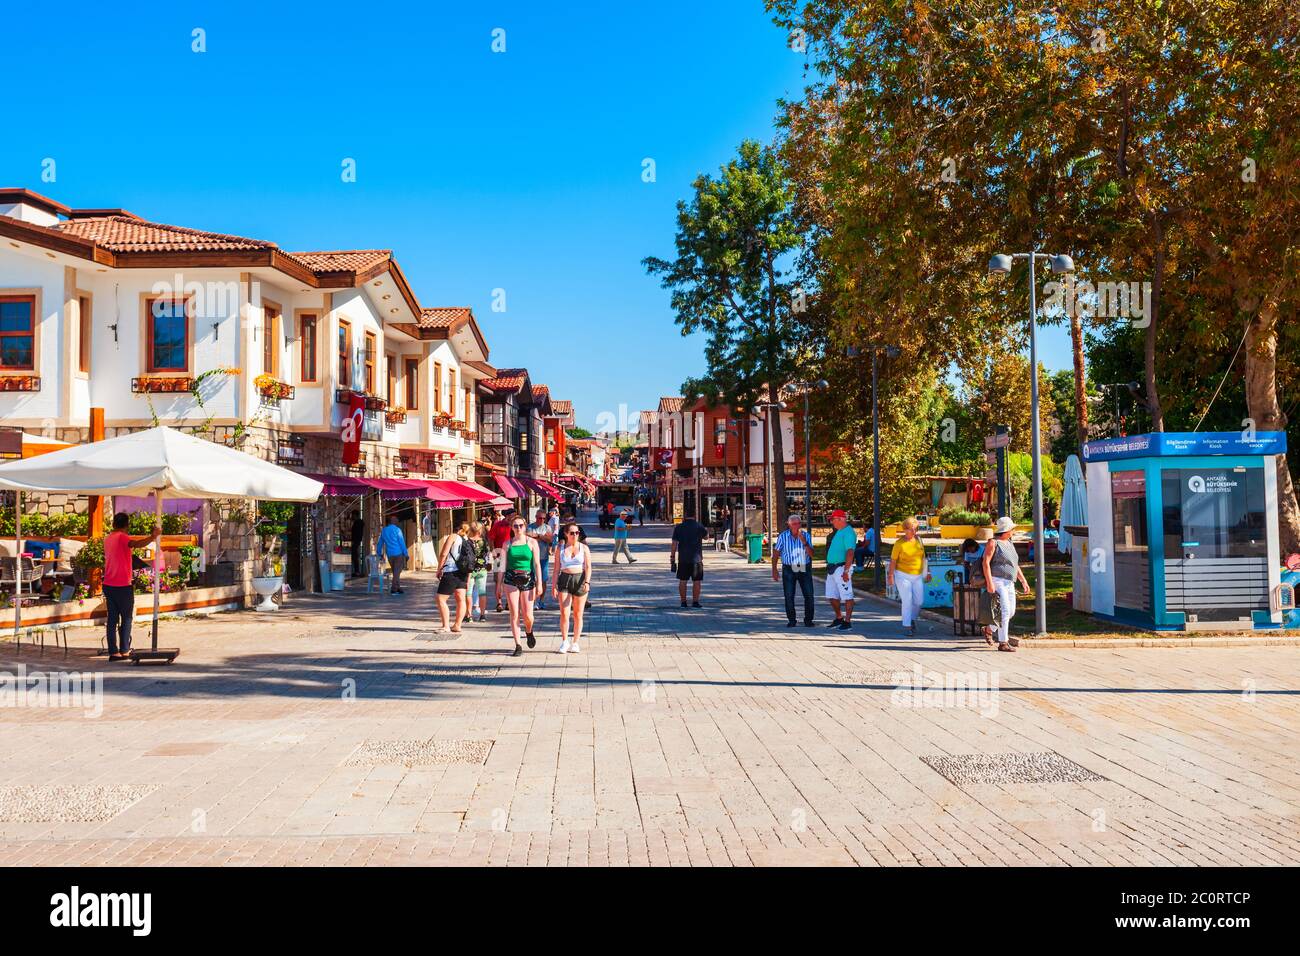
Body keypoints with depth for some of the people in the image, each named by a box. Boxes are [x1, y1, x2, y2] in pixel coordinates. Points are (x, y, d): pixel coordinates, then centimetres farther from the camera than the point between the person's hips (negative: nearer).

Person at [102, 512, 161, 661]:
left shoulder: (108, 539, 12)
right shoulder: (122, 537, -13)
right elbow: (137, 544, -35)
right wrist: (154, 536, -36)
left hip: (108, 585, 7)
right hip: (123, 586, -7)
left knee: (112, 619, 6)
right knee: (127, 618, 5)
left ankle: (113, 652, 3)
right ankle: (124, 650, 6)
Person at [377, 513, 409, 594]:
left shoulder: (384, 531, 10)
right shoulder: (397, 530, -8)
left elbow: (380, 543, 17)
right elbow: (402, 542, -10)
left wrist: (379, 553, 29)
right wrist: (406, 554, -6)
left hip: (390, 555, 6)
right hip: (399, 554, -6)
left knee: (395, 572, 15)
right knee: (397, 571, -4)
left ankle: (398, 588, 15)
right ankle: (394, 589, -10)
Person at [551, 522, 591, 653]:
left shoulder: (584, 548, 4)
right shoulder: (561, 548, 7)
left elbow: (588, 567, -1)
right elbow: (557, 568, 7)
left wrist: (587, 582, -15)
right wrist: (553, 585, 2)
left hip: (580, 580, 0)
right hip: (564, 580, 0)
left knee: (577, 615, 4)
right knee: (564, 614, -8)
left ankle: (575, 643, 13)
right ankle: (564, 641, 6)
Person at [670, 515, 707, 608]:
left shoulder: (678, 527, -2)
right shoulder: (699, 527, -5)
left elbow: (674, 544, -2)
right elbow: (706, 536, 13)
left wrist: (672, 557, 3)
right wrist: (707, 531, 33)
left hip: (682, 559, 2)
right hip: (696, 559, -2)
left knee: (682, 581, 7)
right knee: (696, 581, 4)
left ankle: (683, 602, 8)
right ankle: (695, 602, 2)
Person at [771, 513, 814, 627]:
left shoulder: (806, 535, 0)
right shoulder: (783, 536, -3)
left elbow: (811, 554, -6)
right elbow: (775, 554, 2)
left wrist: (804, 542, -21)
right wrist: (774, 570, -2)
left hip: (804, 569, 1)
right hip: (789, 569, -1)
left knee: (809, 595, -3)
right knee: (789, 596, -3)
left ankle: (808, 619, 9)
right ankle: (791, 620, 8)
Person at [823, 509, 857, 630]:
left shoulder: (848, 533, -15)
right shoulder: (837, 532, 15)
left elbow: (850, 553, -23)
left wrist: (846, 571, -27)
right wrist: (829, 567, 21)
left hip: (841, 568, -10)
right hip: (832, 568, 10)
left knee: (847, 596, -4)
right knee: (832, 596, 15)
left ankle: (847, 621, -1)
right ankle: (839, 618, 28)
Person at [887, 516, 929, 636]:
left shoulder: (919, 541, 6)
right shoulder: (899, 543, -8)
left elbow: (923, 558, 14)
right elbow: (893, 560, -7)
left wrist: (927, 572, 13)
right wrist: (890, 575, -11)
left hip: (917, 576, 5)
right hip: (903, 575, -5)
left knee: (919, 601, 4)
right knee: (907, 601, -6)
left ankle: (912, 619, 30)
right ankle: (907, 626, 3)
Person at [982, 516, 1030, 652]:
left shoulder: (1009, 543, 17)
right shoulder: (993, 543, -9)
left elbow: (1015, 565, 23)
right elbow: (986, 562, -15)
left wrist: (1023, 581, 17)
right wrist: (989, 583, -23)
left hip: (1009, 583, 9)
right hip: (997, 581, -9)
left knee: (1011, 612, 13)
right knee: (1004, 611, -13)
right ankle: (1003, 643, -11)